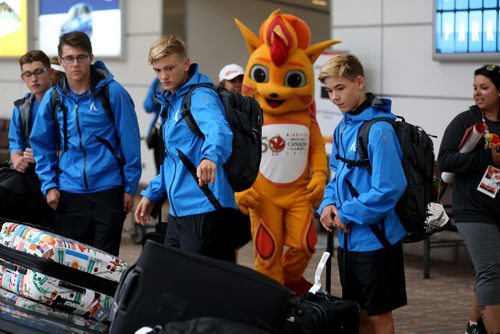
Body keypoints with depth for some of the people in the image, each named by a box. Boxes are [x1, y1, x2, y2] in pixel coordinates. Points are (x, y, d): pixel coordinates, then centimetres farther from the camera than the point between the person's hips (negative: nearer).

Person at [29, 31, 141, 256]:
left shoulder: (112, 92, -6)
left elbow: (130, 142, -3)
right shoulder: (53, 98, 4)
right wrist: (49, 185, 3)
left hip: (108, 189, -3)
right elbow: (42, 145, 13)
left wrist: (130, 187, -3)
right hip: (69, 192, 3)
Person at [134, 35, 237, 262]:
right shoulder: (170, 102, 19)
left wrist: (210, 157, -54)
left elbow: (218, 130, -34)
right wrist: (151, 194, 25)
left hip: (204, 209, -10)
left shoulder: (200, 96, -12)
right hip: (178, 209, 10)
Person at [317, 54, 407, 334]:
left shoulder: (379, 129, -19)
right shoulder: (343, 127, 9)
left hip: (375, 237, -8)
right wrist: (328, 205, 0)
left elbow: (389, 188, -25)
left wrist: (347, 215, -16)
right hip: (349, 238, 8)